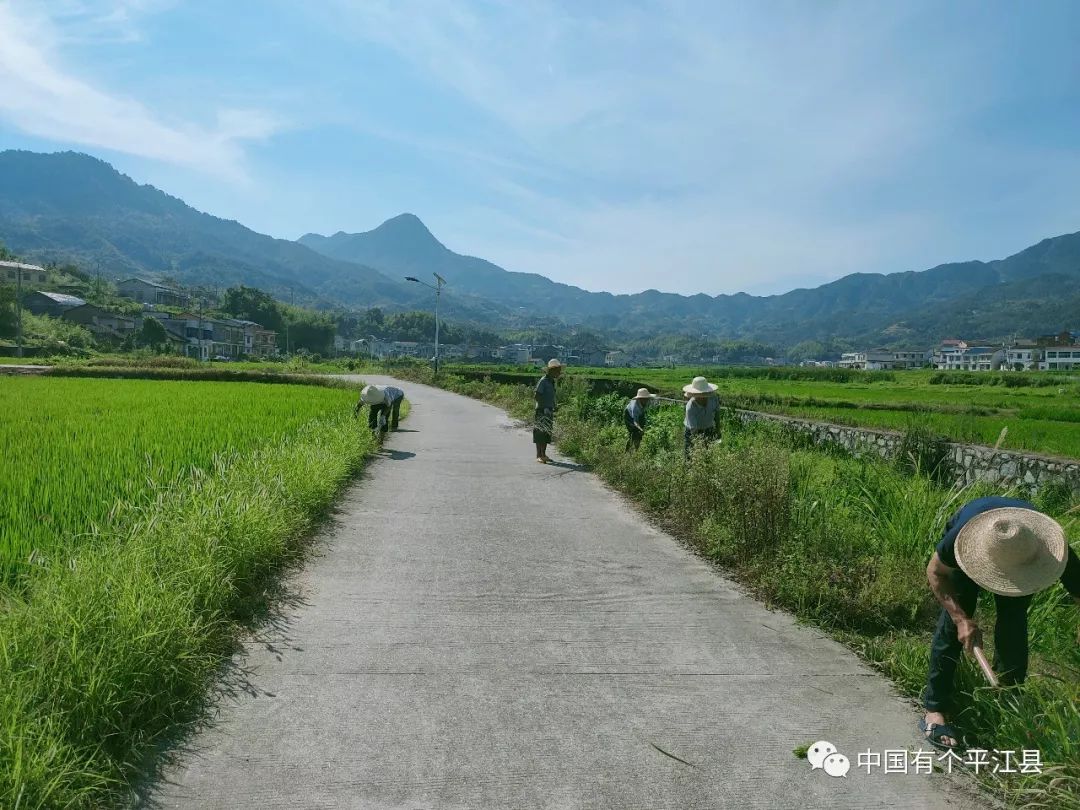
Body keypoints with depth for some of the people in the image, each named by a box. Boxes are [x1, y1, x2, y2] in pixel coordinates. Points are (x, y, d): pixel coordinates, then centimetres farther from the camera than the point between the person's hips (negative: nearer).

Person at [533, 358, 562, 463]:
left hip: (549, 410, 9)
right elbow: (536, 396, -18)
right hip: (542, 410, -9)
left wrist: (553, 407, 15)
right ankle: (539, 455, 2)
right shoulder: (543, 381, -14)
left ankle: (543, 454, 20)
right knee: (540, 433, -3)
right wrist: (544, 407, -20)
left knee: (547, 433, 12)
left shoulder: (552, 382, 12)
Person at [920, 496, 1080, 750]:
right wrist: (961, 618, -33)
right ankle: (934, 711, -8)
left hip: (1017, 556, 2)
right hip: (968, 549, -2)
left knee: (1013, 627, -11)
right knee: (953, 625, -13)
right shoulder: (959, 537, -45)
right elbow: (935, 572, -23)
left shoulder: (1056, 554, -42)